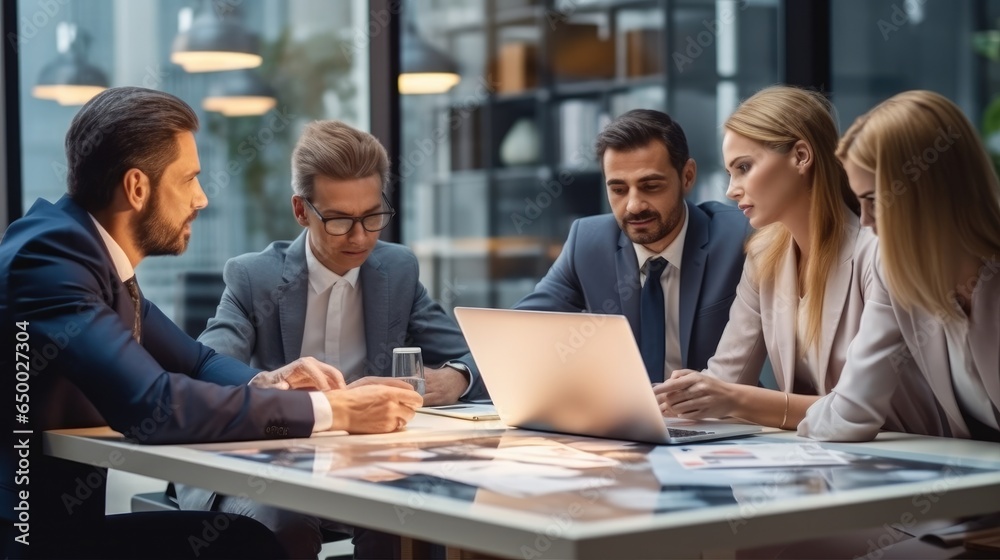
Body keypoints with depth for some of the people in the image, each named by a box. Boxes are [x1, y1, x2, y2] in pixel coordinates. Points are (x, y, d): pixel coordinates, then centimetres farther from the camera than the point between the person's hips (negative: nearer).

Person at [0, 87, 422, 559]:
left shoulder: (95, 254, 6)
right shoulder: (48, 257, -20)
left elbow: (195, 361, 16)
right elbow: (151, 406, -30)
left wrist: (268, 383, -7)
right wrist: (331, 410, -23)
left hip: (60, 518, 8)